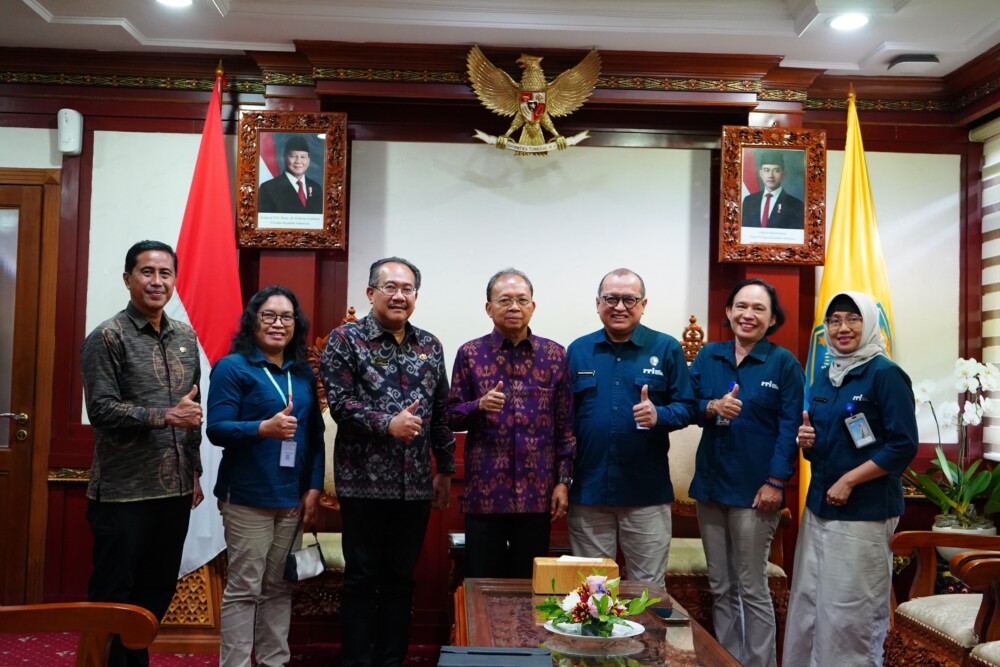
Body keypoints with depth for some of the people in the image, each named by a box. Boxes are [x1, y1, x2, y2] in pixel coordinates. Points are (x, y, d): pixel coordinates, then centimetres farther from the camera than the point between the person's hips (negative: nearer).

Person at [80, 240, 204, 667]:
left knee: (159, 590, 15)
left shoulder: (185, 337, 11)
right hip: (124, 492, -6)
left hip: (174, 490, 6)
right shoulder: (108, 337, -7)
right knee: (112, 596, 5)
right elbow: (101, 409, -15)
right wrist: (164, 416, -22)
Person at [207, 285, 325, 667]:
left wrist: (314, 488, 5)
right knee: (244, 589, -1)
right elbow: (216, 429, -12)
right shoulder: (232, 367, -4)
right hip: (247, 497, -5)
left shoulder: (304, 373, 12)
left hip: (293, 499, 5)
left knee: (279, 588, 11)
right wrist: (264, 428, -28)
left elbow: (315, 436, 13)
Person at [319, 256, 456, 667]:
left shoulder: (430, 346, 11)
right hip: (364, 481, -4)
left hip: (416, 484, 4)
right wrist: (387, 423, -23)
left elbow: (441, 413, 14)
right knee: (362, 578, 5)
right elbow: (339, 402, -12)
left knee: (401, 579, 12)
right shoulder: (345, 340, -3)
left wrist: (446, 469, 14)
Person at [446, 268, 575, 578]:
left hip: (537, 493, 1)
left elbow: (566, 425, 7)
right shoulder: (470, 354, 3)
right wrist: (480, 406, -16)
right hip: (484, 491, -1)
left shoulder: (554, 355, 5)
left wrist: (564, 481, 2)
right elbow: (452, 417, 4)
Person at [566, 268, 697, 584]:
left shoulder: (666, 349, 1)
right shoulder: (578, 350, 6)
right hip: (588, 490, 2)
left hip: (647, 491, -2)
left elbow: (687, 408, 0)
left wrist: (658, 415, -21)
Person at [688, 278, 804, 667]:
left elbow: (789, 426, -8)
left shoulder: (783, 362, -4)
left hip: (754, 488, -4)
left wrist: (775, 482, -14)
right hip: (711, 482, 5)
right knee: (720, 587, 13)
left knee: (752, 588, 2)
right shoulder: (708, 356, 8)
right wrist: (712, 408, -15)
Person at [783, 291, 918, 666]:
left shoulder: (886, 374, -9)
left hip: (864, 513, -7)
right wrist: (806, 442, -2)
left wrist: (849, 481, -17)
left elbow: (904, 446, -14)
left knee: (851, 615, 0)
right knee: (807, 607, 11)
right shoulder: (823, 382, 12)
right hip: (818, 508, 7)